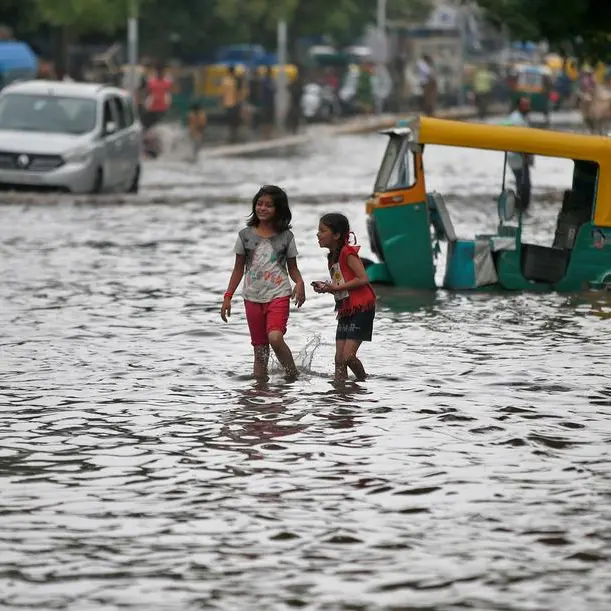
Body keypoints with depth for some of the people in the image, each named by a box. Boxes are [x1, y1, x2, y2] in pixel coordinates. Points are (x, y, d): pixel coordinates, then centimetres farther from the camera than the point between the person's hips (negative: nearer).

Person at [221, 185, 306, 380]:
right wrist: (227, 297, 7)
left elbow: (292, 267, 9)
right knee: (260, 349, 5)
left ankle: (292, 374, -8)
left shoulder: (286, 236, 2)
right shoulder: (246, 235, 5)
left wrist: (299, 283, -13)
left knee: (275, 338, -24)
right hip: (253, 297, 3)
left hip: (279, 295, -2)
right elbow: (239, 269, 11)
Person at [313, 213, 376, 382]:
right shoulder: (332, 258, 15)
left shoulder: (348, 252, -12)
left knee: (348, 356, -13)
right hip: (345, 311, 9)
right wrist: (325, 288, -1)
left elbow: (363, 279, -20)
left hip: (361, 308, -9)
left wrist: (335, 288, -16)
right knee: (339, 359, 3)